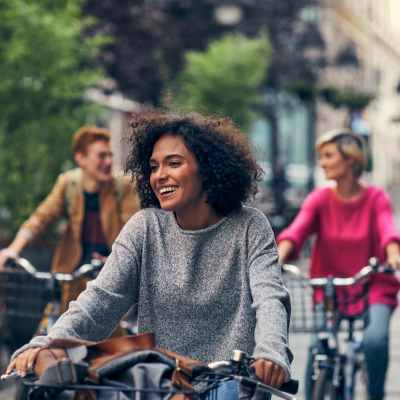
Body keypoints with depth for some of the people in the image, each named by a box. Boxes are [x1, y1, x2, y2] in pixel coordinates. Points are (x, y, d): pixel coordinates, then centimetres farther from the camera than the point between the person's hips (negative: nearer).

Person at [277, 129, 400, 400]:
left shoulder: (376, 199, -6)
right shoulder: (320, 199, -2)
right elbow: (297, 230, -19)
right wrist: (278, 258, -39)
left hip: (374, 291, -2)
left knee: (375, 340, -27)